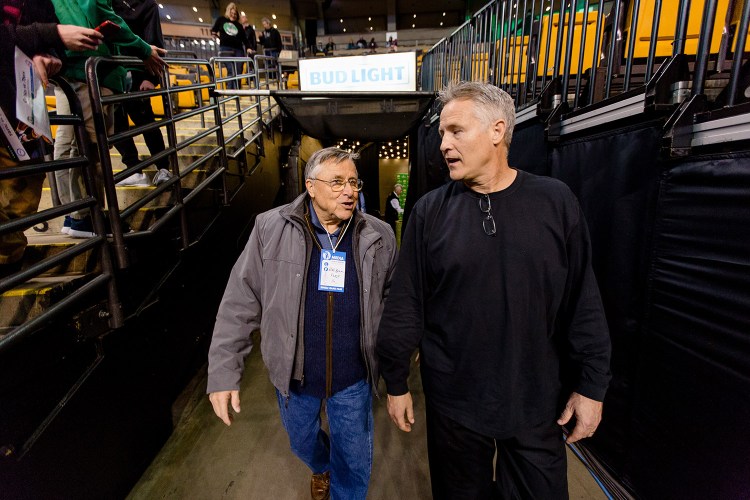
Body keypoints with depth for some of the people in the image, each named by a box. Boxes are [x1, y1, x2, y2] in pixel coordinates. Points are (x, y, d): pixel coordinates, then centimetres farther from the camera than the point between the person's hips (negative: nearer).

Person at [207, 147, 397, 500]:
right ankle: (320, 468, 64)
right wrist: (224, 372, -9)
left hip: (354, 377, 0)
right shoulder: (271, 228, -12)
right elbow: (240, 304, -9)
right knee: (303, 444, 28)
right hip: (294, 375, 1)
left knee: (355, 461, 16)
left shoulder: (379, 237, -8)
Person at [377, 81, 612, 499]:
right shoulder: (430, 211, -7)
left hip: (537, 400, 1)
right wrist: (396, 383, 0)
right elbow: (406, 304, -5)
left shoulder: (555, 202, -6)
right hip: (453, 398, 0)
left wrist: (591, 385, -1)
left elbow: (584, 302, -2)